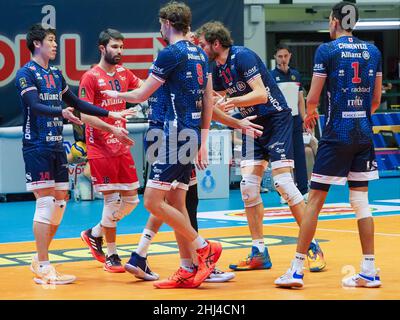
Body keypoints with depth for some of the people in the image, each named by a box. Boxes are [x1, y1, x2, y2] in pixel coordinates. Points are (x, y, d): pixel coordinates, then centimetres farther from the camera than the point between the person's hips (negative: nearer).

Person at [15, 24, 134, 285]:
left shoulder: (56, 74, 16)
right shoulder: (26, 73, -8)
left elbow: (77, 103, 23)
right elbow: (34, 106, -22)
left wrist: (110, 114, 20)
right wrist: (62, 112, -39)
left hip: (57, 146, 8)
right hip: (37, 147, -8)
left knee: (60, 201, 8)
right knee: (46, 202, -11)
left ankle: (40, 259, 19)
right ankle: (43, 269, -9)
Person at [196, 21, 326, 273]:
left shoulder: (242, 56, -17)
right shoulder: (218, 70, 8)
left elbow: (261, 94, -26)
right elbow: (217, 105, 20)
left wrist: (232, 101, -33)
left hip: (276, 119, -8)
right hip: (253, 124, 8)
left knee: (283, 181, -14)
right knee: (248, 186, -3)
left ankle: (313, 247, -6)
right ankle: (259, 253, 2)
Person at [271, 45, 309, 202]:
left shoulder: (296, 75, 12)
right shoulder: (271, 76, -2)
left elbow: (300, 100, 16)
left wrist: (304, 119, 11)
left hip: (295, 119, 4)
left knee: (300, 156, 2)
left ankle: (303, 191, 5)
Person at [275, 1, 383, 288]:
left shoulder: (327, 50, -6)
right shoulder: (373, 51, 8)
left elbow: (313, 98, -8)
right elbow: (376, 99, 13)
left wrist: (310, 114, 13)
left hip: (336, 135, -5)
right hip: (364, 135, 5)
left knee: (315, 199, 0)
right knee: (361, 201, 10)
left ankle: (297, 269, 0)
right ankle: (369, 271, 8)